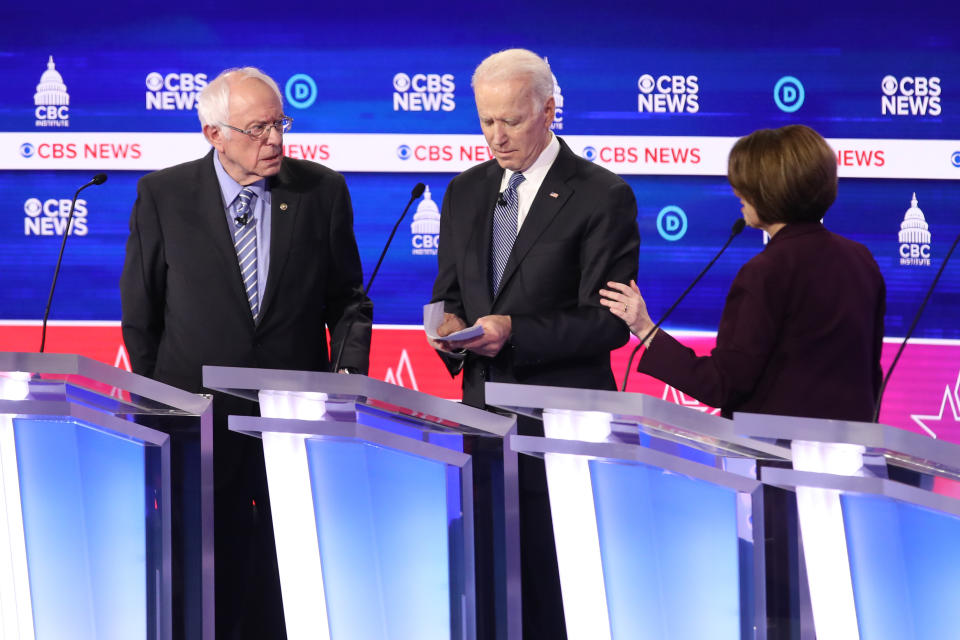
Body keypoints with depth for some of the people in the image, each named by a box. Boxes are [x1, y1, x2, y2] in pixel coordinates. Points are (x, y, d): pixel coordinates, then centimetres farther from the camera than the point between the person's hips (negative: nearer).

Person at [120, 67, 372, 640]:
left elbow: (348, 300, 10)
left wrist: (349, 376, -5)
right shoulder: (163, 195, -2)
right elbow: (141, 312, 6)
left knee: (296, 587, 3)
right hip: (200, 417, -1)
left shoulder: (323, 191, 1)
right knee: (211, 583, 5)